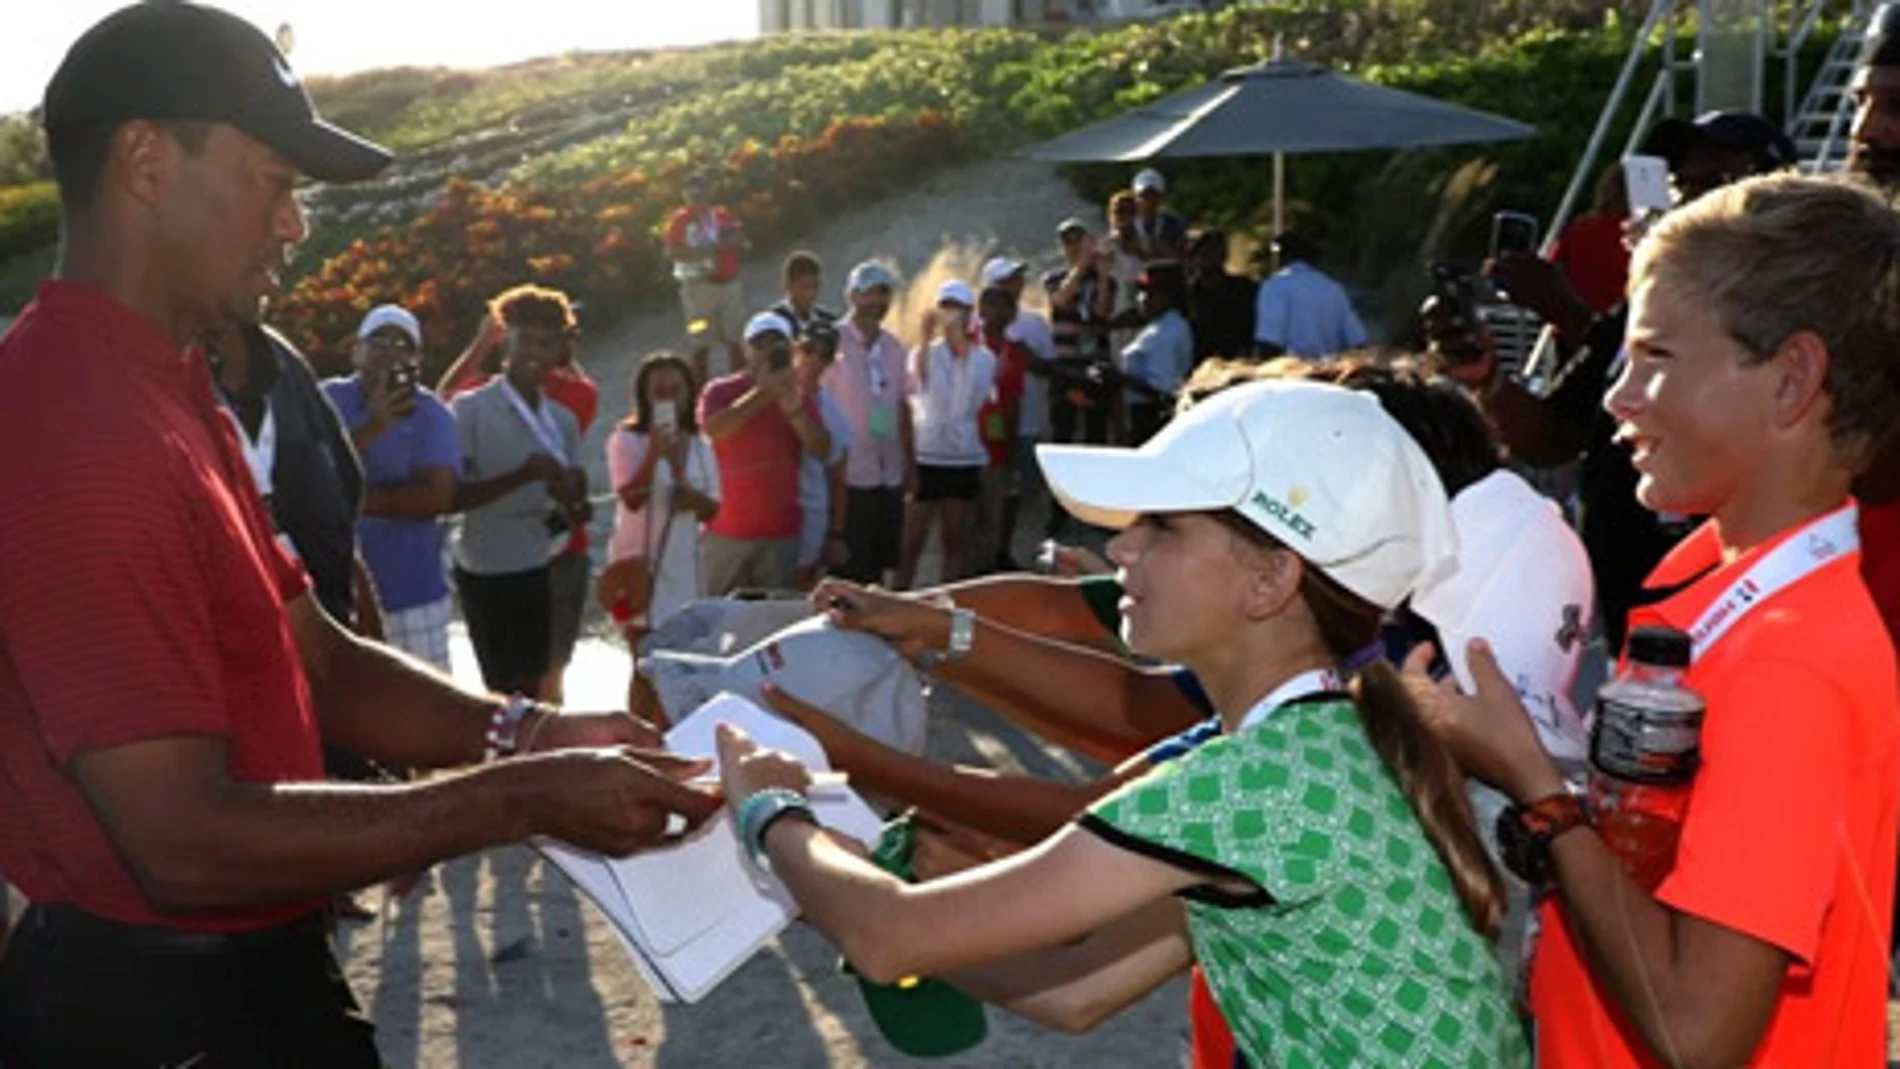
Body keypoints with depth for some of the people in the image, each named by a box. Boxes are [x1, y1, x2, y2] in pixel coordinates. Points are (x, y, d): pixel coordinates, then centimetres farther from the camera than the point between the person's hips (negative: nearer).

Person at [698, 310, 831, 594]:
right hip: (726, 532, -2)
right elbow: (712, 428, -21)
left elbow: (822, 450, -4)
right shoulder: (720, 390, 0)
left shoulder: (799, 398, 8)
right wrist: (762, 392, -23)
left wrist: (794, 409, -20)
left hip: (781, 533, 2)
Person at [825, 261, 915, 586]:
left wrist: (910, 465, 12)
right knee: (851, 571, 1)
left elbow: (903, 408, 14)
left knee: (880, 564, 13)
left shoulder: (893, 347, 9)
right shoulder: (834, 343, -8)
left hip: (890, 476, 6)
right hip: (848, 477, -5)